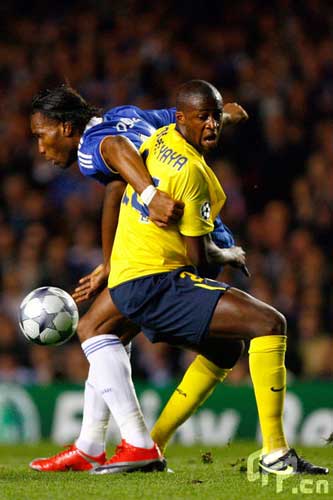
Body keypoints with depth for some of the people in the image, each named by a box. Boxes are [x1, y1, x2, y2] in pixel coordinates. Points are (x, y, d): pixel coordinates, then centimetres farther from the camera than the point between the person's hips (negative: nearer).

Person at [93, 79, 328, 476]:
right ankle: (275, 454, -21)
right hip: (155, 286, -10)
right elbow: (197, 256, -10)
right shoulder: (192, 172, -17)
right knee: (270, 324, -17)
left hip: (128, 286, 10)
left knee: (225, 349, 27)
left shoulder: (158, 140, 11)